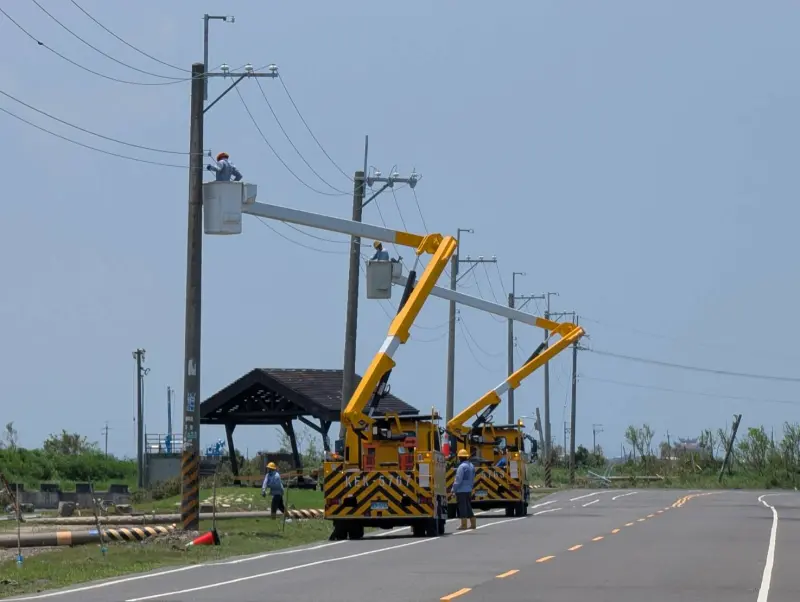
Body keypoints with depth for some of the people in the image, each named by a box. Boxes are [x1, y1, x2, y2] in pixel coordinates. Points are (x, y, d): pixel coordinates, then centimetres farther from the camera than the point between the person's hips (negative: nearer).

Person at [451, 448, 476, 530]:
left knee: (462, 507, -5)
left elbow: (458, 480, -18)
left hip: (461, 490, -8)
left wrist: (454, 490, -12)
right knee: (468, 507, 15)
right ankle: (473, 524, 17)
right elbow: (473, 480, 15)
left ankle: (464, 525, -4)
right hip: (469, 490, 8)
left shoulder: (462, 467, -16)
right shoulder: (471, 466, 10)